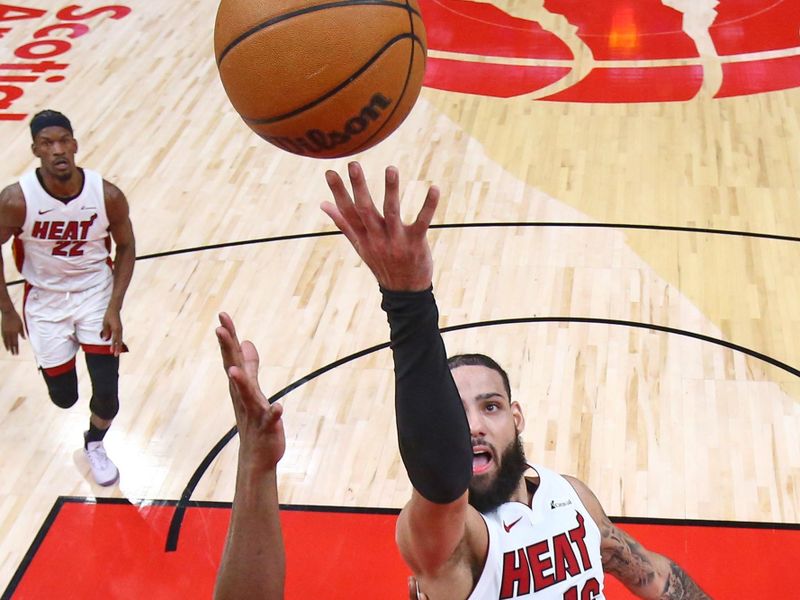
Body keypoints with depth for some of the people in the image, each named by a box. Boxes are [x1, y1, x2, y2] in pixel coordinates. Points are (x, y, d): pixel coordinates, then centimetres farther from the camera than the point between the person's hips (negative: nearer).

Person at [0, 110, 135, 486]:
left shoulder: (107, 196, -21)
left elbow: (125, 247, -4)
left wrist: (115, 309, -10)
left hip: (96, 292, 0)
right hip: (45, 299, 0)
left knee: (107, 392, -6)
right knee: (64, 398, 8)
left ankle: (94, 443, 30)